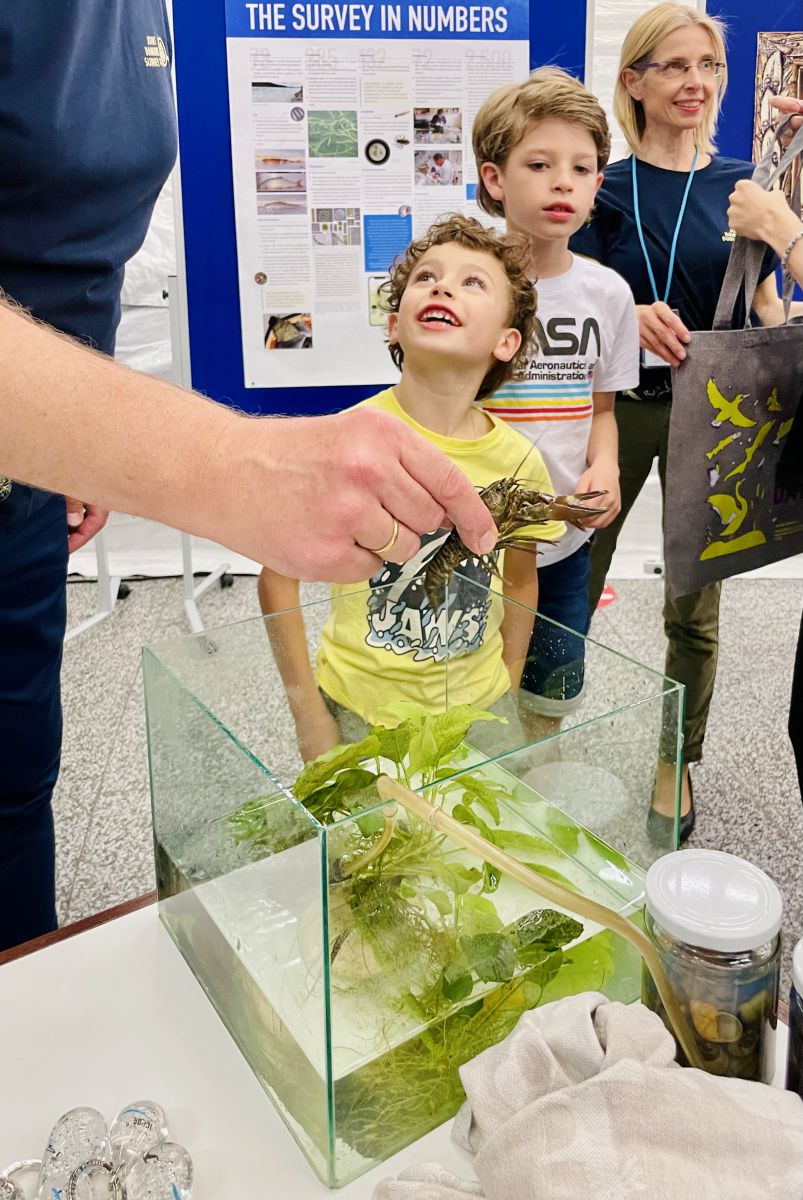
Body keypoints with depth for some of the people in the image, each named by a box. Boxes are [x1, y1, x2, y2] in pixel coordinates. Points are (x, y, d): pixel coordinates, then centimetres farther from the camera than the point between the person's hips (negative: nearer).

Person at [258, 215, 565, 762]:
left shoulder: (519, 460, -9)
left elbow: (521, 584, 6)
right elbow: (279, 574, -10)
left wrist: (507, 703, 8)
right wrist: (311, 719, -9)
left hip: (478, 712, 3)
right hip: (357, 712, -2)